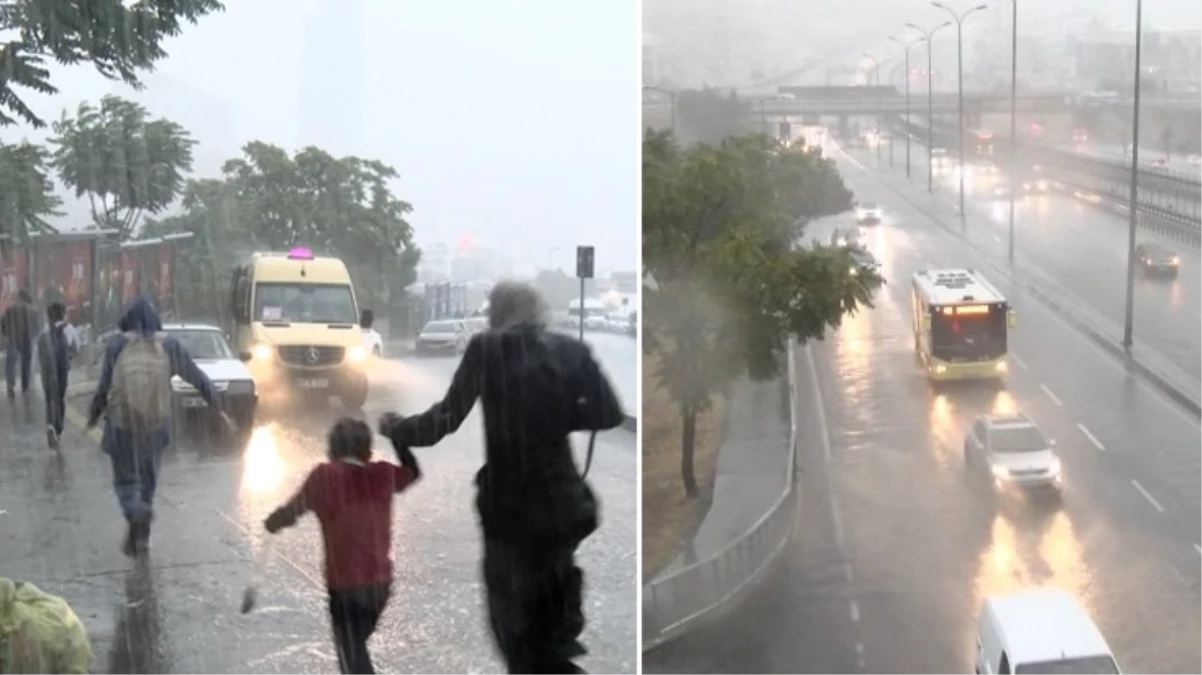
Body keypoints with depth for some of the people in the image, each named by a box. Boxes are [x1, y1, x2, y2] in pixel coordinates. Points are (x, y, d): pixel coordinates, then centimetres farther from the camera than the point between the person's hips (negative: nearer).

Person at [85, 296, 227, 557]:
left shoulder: (117, 345, -4)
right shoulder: (168, 345, 1)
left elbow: (104, 386, -6)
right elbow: (197, 377, 6)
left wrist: (94, 415, 8)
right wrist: (217, 407, 15)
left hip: (123, 423, -2)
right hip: (155, 423, 2)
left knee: (125, 478, 9)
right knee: (148, 478, 18)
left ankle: (136, 513, -21)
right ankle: (142, 534, 20)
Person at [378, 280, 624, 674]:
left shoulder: (487, 349, -6)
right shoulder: (570, 350, 2)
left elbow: (448, 416, -9)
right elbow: (608, 413, 1)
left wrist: (396, 429, 6)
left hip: (510, 508, -4)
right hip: (561, 504, 4)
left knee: (513, 618, 8)